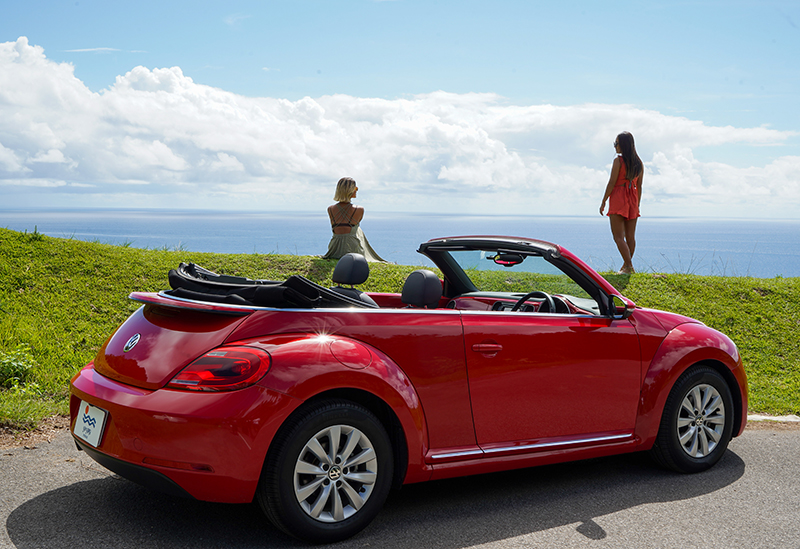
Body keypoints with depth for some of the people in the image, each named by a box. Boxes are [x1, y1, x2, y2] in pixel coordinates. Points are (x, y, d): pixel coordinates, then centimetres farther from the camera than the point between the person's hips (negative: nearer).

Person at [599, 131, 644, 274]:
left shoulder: (618, 161, -10)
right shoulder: (639, 163, 9)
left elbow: (611, 183, -11)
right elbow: (639, 186, 11)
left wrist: (603, 202, -5)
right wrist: (637, 205, 17)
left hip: (618, 198, -7)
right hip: (632, 200, 7)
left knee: (618, 236, -6)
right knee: (630, 236, 10)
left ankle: (628, 266, -16)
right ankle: (627, 266, 17)